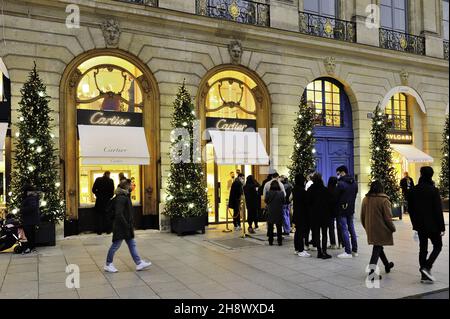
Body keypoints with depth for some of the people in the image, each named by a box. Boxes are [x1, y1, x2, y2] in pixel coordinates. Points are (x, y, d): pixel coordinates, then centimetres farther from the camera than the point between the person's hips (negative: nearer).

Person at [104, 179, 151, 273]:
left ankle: (139, 263, 15)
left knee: (132, 245, 10)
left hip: (126, 227, 10)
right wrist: (126, 225, -22)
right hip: (120, 227, -10)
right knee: (116, 245, 3)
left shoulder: (125, 196, 12)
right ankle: (108, 265, 18)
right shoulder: (121, 198, -20)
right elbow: (119, 214, -26)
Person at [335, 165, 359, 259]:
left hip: (342, 210, -7)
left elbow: (336, 196, -12)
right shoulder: (354, 183, 7)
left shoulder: (341, 183, -17)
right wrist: (351, 204, 14)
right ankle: (354, 250, 21)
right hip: (351, 209, 7)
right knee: (351, 229, 15)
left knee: (344, 230, -2)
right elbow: (355, 195, 11)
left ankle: (348, 252, -1)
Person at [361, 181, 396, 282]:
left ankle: (387, 265, 41)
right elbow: (388, 217, -13)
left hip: (370, 229, 6)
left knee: (378, 247, 22)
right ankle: (371, 270, -11)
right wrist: (392, 228, 1)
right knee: (377, 249, -2)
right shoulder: (384, 200, -14)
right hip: (381, 229, -6)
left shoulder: (365, 199, 2)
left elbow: (362, 216, 8)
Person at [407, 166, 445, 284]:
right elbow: (438, 210, -12)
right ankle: (427, 267, -7)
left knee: (423, 248, 10)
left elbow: (410, 209, 7)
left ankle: (424, 275, 13)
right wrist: (442, 227, -7)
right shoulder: (433, 190, -14)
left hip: (420, 225, 5)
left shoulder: (413, 191, 1)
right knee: (437, 246, 11)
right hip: (432, 225, -5)